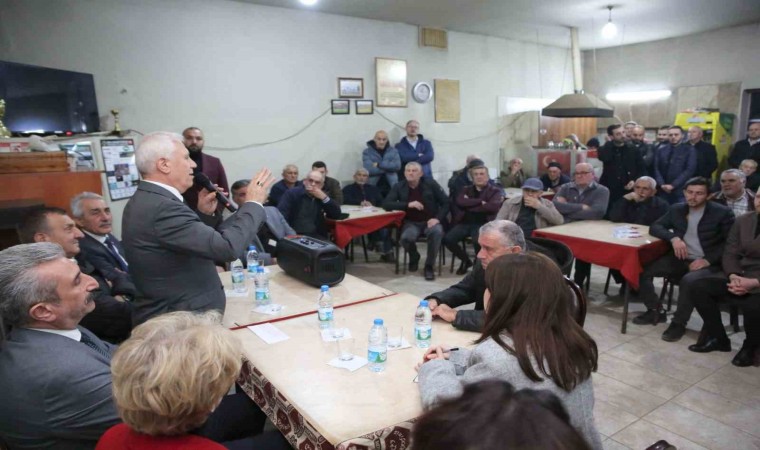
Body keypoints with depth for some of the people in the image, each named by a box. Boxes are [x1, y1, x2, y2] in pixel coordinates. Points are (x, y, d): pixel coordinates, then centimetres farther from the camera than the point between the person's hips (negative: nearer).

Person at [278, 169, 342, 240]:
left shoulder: (323, 196, 14)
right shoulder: (292, 193, 4)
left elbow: (337, 215, 4)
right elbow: (281, 215, -7)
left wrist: (325, 198, -8)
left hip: (317, 236, 3)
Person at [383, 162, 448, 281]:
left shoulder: (430, 184, -3)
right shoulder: (399, 187, 0)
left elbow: (446, 202, 0)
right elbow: (386, 204, -11)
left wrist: (438, 218, -16)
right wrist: (408, 204, -22)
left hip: (430, 221, -1)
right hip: (411, 222, 1)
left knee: (437, 232, -35)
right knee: (406, 238, -32)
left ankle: (429, 266, -14)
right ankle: (414, 256, 7)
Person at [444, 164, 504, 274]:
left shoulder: (496, 191, 9)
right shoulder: (466, 190, 19)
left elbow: (493, 206, -11)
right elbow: (459, 202, -2)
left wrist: (470, 205, -4)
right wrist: (480, 202, -9)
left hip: (483, 224, -4)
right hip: (464, 223, 4)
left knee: (478, 241, -36)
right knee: (447, 239, -22)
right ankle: (465, 260, 7)